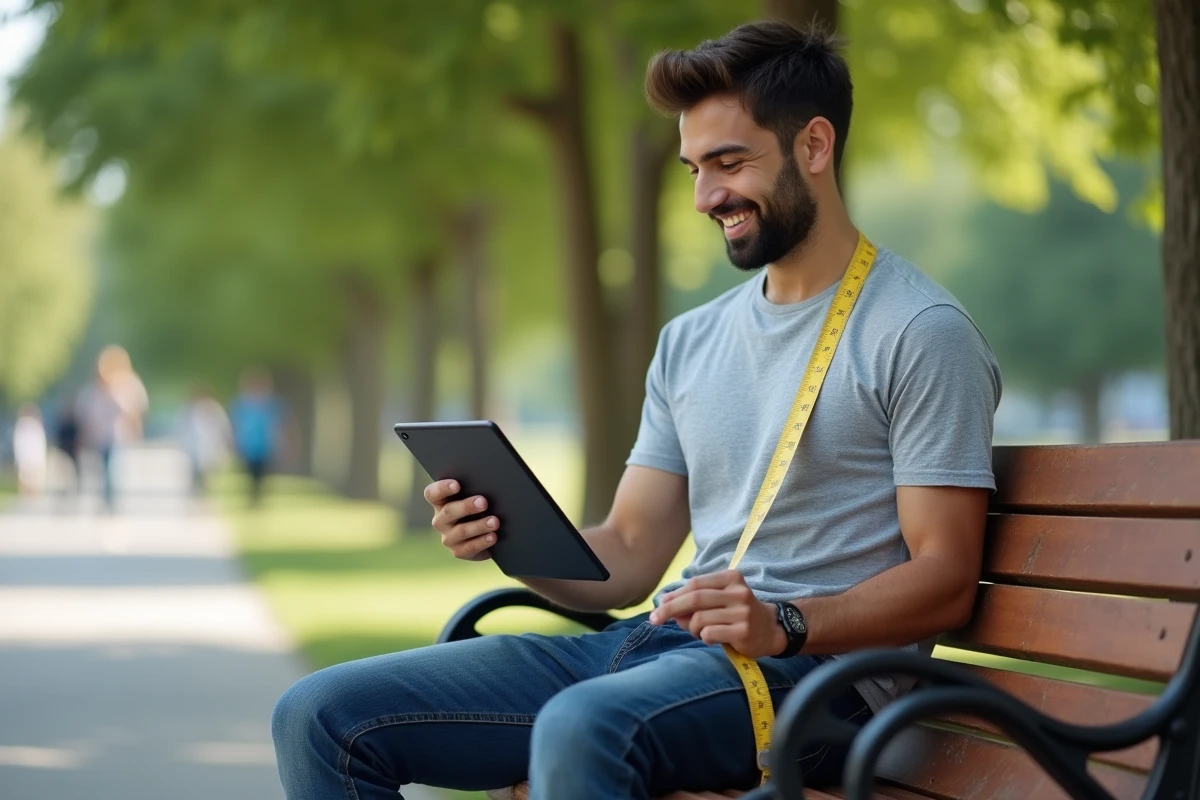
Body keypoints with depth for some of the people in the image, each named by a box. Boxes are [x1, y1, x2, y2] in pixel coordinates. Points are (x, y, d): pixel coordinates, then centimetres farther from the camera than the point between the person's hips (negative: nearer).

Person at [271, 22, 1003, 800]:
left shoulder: (922, 334, -4)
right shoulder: (691, 341, 20)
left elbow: (945, 580, -9)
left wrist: (785, 625, -24)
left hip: (812, 673, -8)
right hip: (654, 644, 8)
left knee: (581, 728, -41)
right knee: (323, 714, -3)